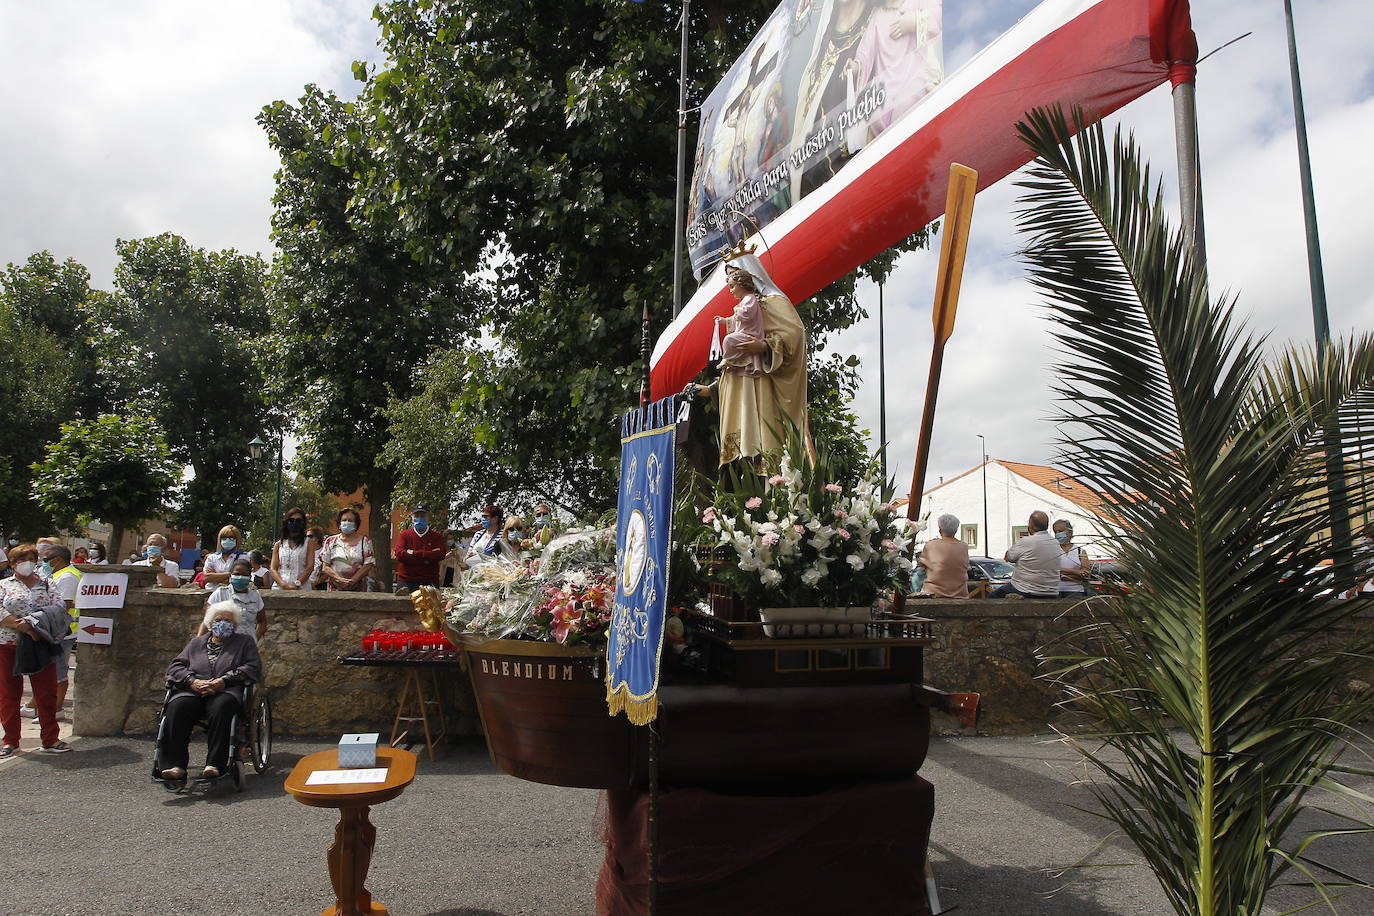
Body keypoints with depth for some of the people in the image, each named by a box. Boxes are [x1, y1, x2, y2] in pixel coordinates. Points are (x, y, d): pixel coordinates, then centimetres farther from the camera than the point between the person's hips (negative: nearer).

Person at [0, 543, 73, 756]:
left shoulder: (47, 584, 11)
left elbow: (59, 608, -2)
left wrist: (35, 624, -17)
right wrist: (24, 627, -20)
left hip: (41, 645, 1)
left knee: (47, 693, 2)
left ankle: (50, 739, 9)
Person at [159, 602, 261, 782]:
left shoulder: (245, 642, 22)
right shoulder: (196, 642, 30)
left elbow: (253, 667, 6)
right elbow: (175, 666, 17)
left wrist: (223, 681, -9)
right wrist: (192, 681, -5)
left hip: (227, 691, -3)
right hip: (194, 691, 3)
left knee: (220, 707, -38)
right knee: (177, 706, -32)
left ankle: (214, 765, -41)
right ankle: (176, 765, -33)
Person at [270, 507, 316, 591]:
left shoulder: (309, 542, 11)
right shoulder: (278, 545, 17)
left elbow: (310, 567, 1)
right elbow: (273, 569, 8)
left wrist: (297, 584, -12)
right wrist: (284, 584, -10)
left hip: (301, 588, -2)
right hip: (279, 587, 2)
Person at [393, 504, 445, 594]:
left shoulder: (437, 536, 9)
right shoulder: (404, 535, 10)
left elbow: (440, 554, -9)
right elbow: (399, 554, -7)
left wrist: (413, 553, -9)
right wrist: (426, 558, -10)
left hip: (429, 583, 0)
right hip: (405, 582, 0)